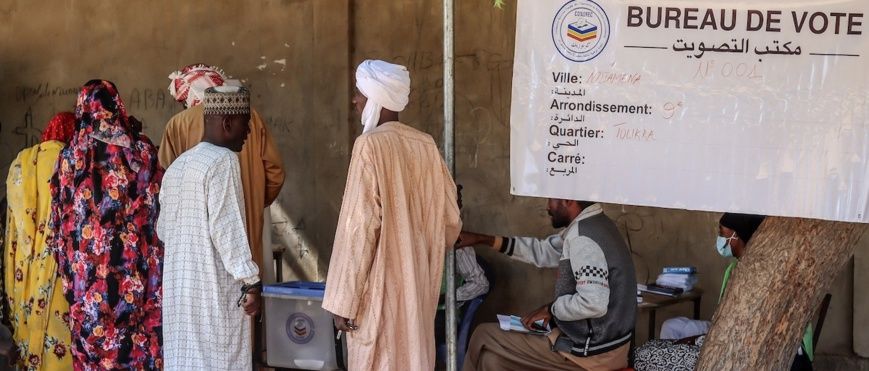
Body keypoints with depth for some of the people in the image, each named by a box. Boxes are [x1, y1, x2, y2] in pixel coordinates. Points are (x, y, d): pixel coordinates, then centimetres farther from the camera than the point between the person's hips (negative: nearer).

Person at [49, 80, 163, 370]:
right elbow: (158, 206, -1)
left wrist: (67, 264, 12)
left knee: (93, 334, 5)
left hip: (88, 265, 0)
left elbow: (61, 216, 2)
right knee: (140, 333, 6)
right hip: (135, 264, 0)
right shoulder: (141, 149, -3)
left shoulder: (71, 155, -2)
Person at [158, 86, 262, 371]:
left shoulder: (177, 165, 13)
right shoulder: (223, 160, -12)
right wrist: (250, 282, -15)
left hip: (179, 288, 8)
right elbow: (226, 227, -18)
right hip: (216, 288, -8)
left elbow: (163, 229, 17)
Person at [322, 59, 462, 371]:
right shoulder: (426, 145, 5)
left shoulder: (371, 145, -15)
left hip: (379, 285, -7)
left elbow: (361, 226, -18)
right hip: (416, 282, 7)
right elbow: (450, 219, 9)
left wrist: (343, 300, -15)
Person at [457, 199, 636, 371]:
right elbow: (544, 251, 18)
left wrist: (551, 309, -14)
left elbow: (593, 303, -32)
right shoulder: (590, 225, 9)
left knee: (484, 337, 4)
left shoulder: (583, 237, -24)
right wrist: (482, 239, 16)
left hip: (591, 351, -9)